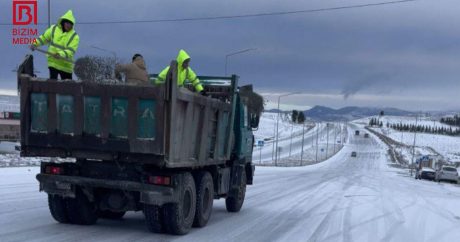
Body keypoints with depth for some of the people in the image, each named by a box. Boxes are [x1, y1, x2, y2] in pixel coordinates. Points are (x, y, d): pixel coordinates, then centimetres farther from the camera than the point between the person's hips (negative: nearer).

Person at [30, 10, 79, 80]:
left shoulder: (74, 36, -9)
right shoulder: (53, 29, 3)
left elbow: (70, 51, -21)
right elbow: (44, 37, 15)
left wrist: (60, 54, -37)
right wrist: (35, 43, 0)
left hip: (66, 65, -1)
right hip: (53, 62, 1)